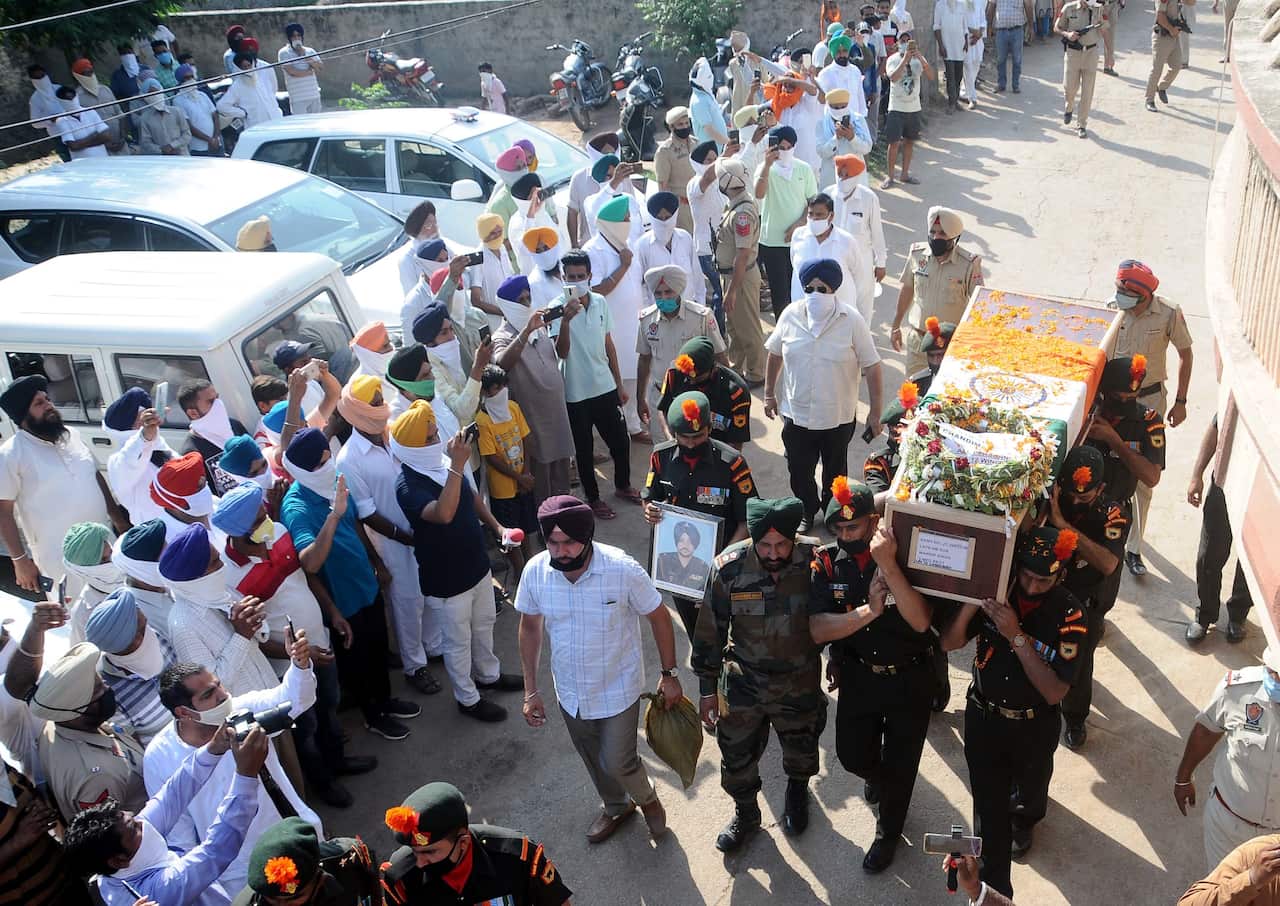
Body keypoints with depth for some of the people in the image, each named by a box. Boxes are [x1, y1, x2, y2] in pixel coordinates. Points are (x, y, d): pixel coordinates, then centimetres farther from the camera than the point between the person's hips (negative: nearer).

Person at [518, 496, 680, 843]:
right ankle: (616, 806, 55)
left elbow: (659, 618, -13)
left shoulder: (623, 570, -29)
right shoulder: (535, 571, -20)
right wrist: (531, 690, 1)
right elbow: (530, 627, -2)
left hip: (617, 689, -3)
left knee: (618, 762, 8)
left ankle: (647, 797, 44)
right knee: (593, 759, 24)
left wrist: (669, 675, -6)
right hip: (571, 691, 4)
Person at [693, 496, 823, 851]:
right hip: (742, 683, 0)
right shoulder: (729, 567, -22)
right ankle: (745, 814, 47)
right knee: (736, 757, 16)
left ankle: (797, 794, 58)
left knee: (800, 753, 24)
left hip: (800, 684, 1)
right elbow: (709, 632, -9)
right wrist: (707, 689, -2)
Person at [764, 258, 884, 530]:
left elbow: (872, 368, -10)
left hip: (838, 417, -1)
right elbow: (775, 354, 8)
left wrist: (875, 414, -9)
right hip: (797, 414, 2)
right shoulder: (790, 316, -8)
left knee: (835, 473, 20)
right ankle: (807, 511, 43)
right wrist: (769, 393, 11)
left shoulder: (852, 321, -15)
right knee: (799, 472, 15)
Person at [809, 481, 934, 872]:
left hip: (909, 678, -2)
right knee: (852, 755, 14)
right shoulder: (827, 562, -13)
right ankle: (879, 776, 53)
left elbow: (921, 622, -33)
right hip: (858, 675, 2)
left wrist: (888, 565, -40)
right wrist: (869, 611, -31)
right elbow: (817, 630, -20)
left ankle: (888, 832, 42)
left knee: (900, 762, 13)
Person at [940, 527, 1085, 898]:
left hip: (1034, 727, 0)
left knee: (1029, 787, 28)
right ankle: (994, 888, 28)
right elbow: (950, 643, -14)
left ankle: (1024, 819, 63)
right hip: (983, 715, 1)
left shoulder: (1068, 614, -24)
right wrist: (971, 602, -32)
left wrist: (1017, 636, -37)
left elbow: (1055, 692, -27)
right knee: (988, 806, 8)